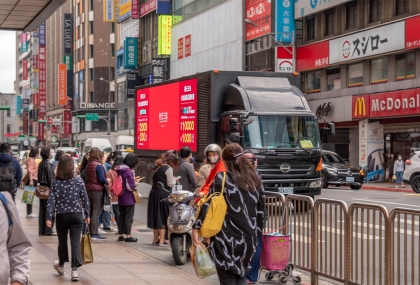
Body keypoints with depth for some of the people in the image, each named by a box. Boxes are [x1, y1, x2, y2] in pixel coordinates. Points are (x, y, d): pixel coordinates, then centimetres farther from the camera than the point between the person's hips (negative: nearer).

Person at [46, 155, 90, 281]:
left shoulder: (55, 182, -5)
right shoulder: (79, 181, -4)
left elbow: (51, 200, -7)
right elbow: (85, 199, 0)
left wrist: (49, 217, -4)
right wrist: (87, 215, 10)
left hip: (61, 215, 1)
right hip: (76, 215, -1)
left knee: (62, 241, 17)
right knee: (75, 242, -1)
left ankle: (61, 266, 36)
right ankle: (74, 270, -9)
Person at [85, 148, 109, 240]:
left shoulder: (87, 165, 11)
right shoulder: (99, 166, -13)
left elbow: (85, 178, 14)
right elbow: (101, 179, -18)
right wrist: (107, 182, -1)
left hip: (88, 190, 8)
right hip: (97, 190, -8)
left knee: (90, 212, 14)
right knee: (96, 212, -5)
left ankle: (90, 232, 19)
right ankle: (95, 233, -6)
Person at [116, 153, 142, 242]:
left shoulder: (119, 170, 5)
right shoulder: (129, 171, -19)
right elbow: (131, 187, -19)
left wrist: (133, 179, 11)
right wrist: (136, 182, -2)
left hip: (120, 198, 7)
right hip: (129, 199, -7)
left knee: (121, 216, 15)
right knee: (128, 217, 1)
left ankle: (121, 235, 21)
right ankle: (128, 236, 4)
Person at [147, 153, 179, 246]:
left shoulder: (158, 168, 15)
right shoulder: (168, 168, -8)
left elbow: (154, 179, 14)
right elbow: (170, 184, -10)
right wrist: (174, 180, 9)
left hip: (154, 193, 8)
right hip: (163, 194, -8)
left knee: (156, 216, 13)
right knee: (163, 217, -4)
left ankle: (155, 239, 21)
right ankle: (162, 241, -4)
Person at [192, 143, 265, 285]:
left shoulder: (221, 178, -6)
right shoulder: (256, 180, 9)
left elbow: (208, 205, -11)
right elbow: (260, 212, 12)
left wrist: (196, 227, -6)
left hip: (227, 240, -5)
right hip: (248, 240, 5)